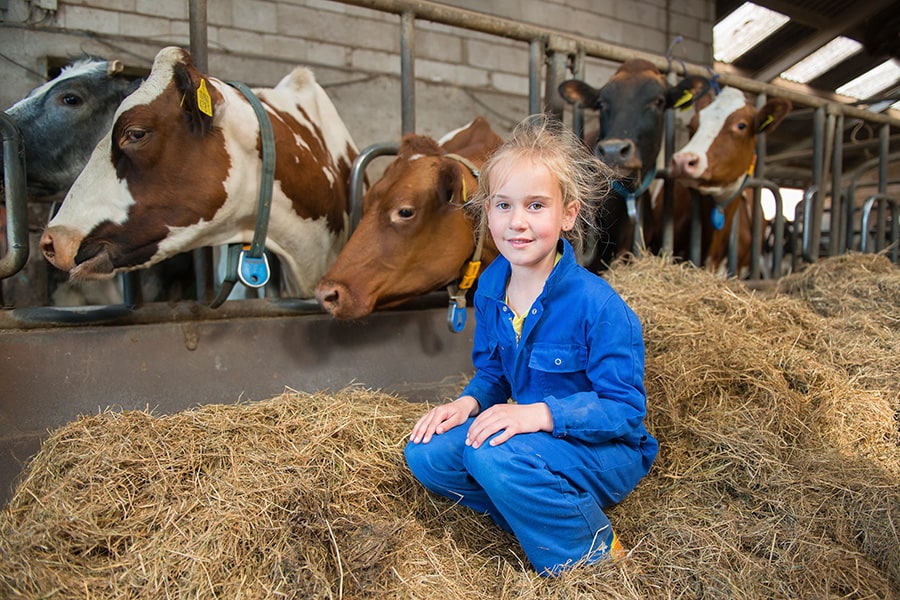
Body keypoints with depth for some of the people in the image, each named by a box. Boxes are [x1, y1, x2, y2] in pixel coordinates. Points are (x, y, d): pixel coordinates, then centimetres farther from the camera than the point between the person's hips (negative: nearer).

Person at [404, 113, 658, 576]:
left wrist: (539, 413, -32)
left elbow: (625, 409, -21)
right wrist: (469, 402, -12)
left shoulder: (597, 305, -24)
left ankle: (593, 553, -6)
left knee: (495, 455, -33)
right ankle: (540, 517, 1)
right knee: (425, 453, -10)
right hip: (532, 435, 7)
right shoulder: (491, 285, -3)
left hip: (607, 451, -6)